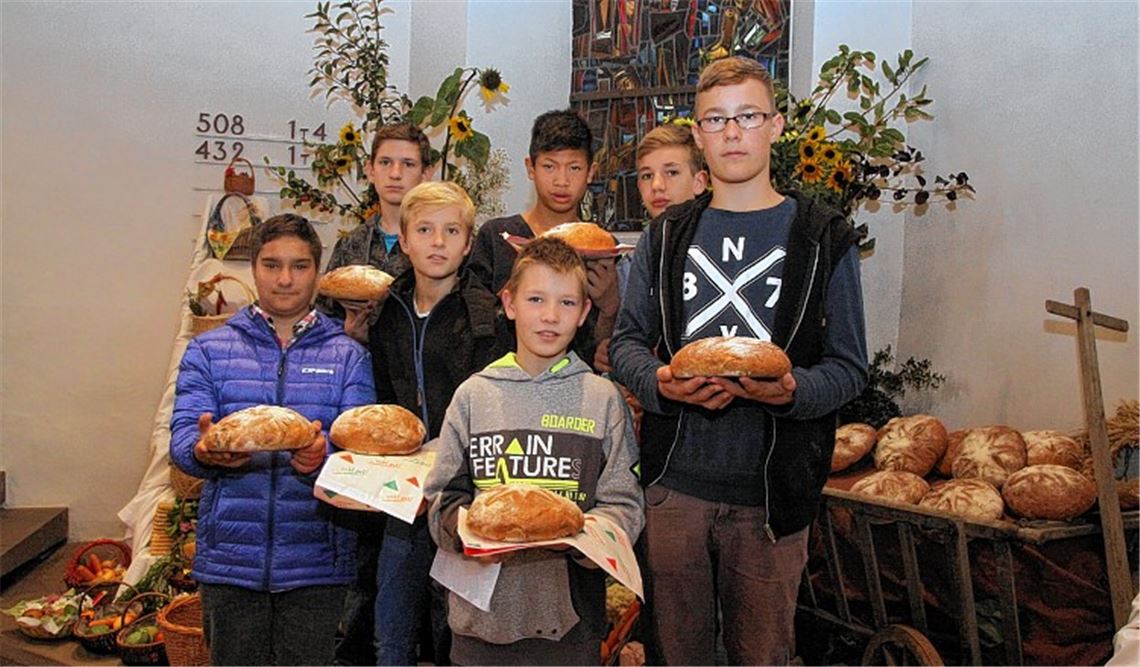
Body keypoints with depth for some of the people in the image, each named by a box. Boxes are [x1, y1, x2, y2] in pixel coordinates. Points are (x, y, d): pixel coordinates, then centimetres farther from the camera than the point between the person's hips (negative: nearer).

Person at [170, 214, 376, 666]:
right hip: (229, 557, 1)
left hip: (316, 560, 0)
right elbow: (182, 435, -2)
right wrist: (205, 451, -26)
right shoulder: (209, 350, 8)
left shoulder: (348, 356, 6)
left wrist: (325, 453, -28)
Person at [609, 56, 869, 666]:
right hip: (674, 482, 2)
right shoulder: (665, 237, 9)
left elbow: (849, 366, 1)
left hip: (771, 490, -2)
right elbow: (627, 340, 10)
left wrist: (792, 390, -21)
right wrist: (659, 382, -12)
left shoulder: (823, 240, 1)